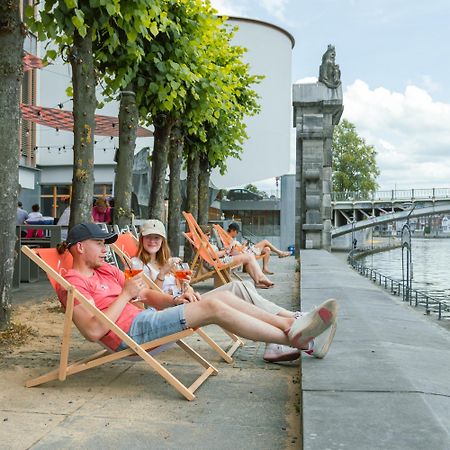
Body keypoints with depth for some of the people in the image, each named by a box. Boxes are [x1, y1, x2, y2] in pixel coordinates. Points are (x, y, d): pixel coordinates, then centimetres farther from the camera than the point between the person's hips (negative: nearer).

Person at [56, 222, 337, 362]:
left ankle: (292, 325, -6)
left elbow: (147, 294, 20)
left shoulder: (105, 269, 21)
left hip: (145, 318, 9)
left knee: (220, 297, -5)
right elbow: (93, 331, -19)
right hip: (131, 331, -9)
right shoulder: (72, 283, -5)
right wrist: (125, 295, -13)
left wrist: (173, 300, -1)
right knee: (213, 308, -21)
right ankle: (294, 338, -17)